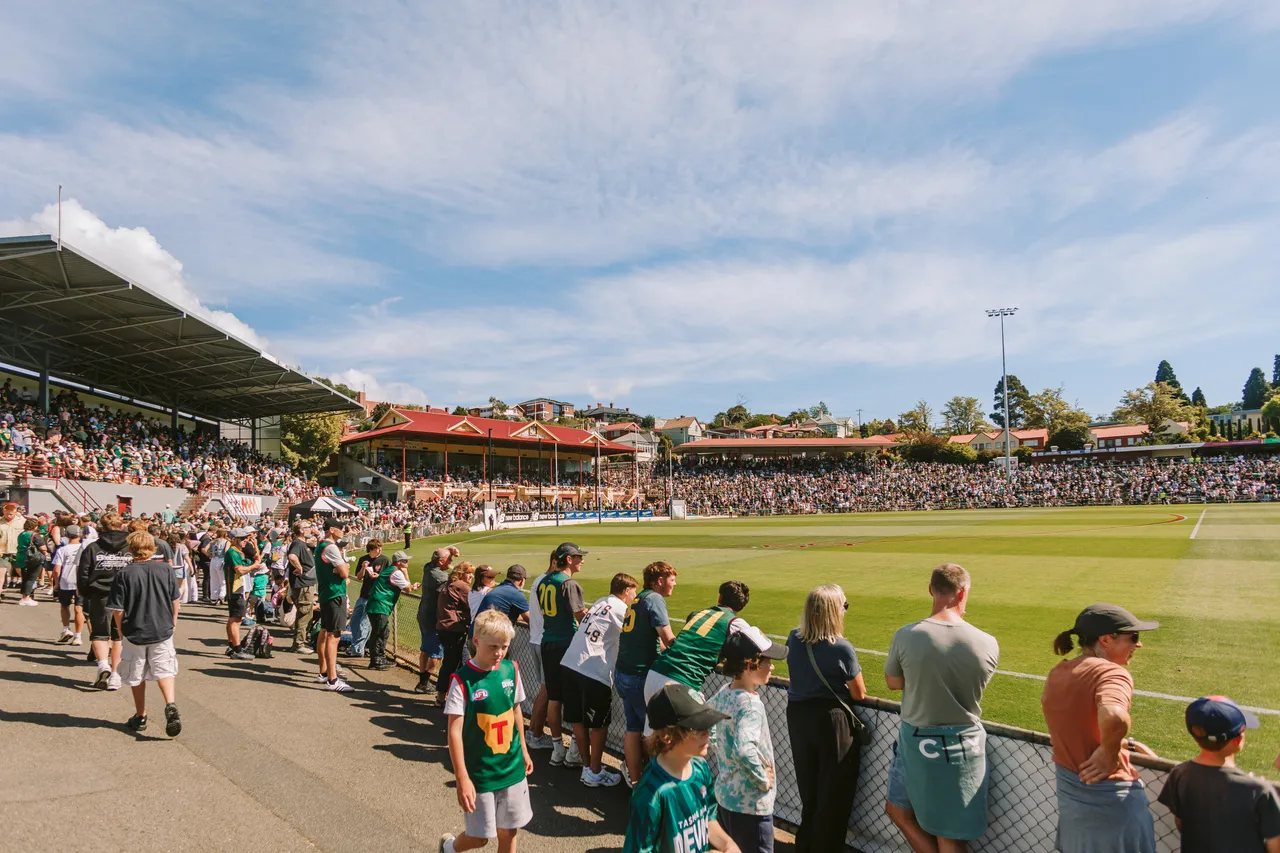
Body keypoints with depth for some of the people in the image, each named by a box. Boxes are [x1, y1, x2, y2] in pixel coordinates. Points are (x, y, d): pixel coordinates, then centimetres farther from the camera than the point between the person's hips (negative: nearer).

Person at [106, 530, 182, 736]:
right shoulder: (166, 569, -4)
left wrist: (121, 630, 7)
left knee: (136, 676, 16)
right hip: (163, 631, 1)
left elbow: (117, 609, -9)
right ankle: (170, 705, -17)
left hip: (135, 632, -1)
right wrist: (172, 623, 16)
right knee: (164, 671, 8)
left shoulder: (124, 574, -11)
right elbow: (175, 601, 4)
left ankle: (140, 717, 28)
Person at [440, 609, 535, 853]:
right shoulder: (462, 680, -19)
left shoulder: (511, 670, -4)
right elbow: (454, 732, -18)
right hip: (479, 772, -4)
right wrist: (462, 778, -20)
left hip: (512, 768, 4)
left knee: (509, 832, 13)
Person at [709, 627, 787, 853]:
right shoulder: (751, 704, -27)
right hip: (751, 804, -8)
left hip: (724, 794, 8)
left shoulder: (722, 695, -1)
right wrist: (764, 780, -24)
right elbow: (743, 751, -40)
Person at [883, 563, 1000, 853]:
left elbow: (893, 682, -3)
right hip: (963, 745, 2)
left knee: (898, 808, 23)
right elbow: (976, 682, 4)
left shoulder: (906, 636, -18)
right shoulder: (987, 644, -15)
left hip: (916, 741, -1)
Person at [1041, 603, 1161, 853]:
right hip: (1110, 798, -7)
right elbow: (1114, 717, -42)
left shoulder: (1056, 674, 4)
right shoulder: (1111, 673, -21)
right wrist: (1109, 754, -25)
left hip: (1069, 790, 7)